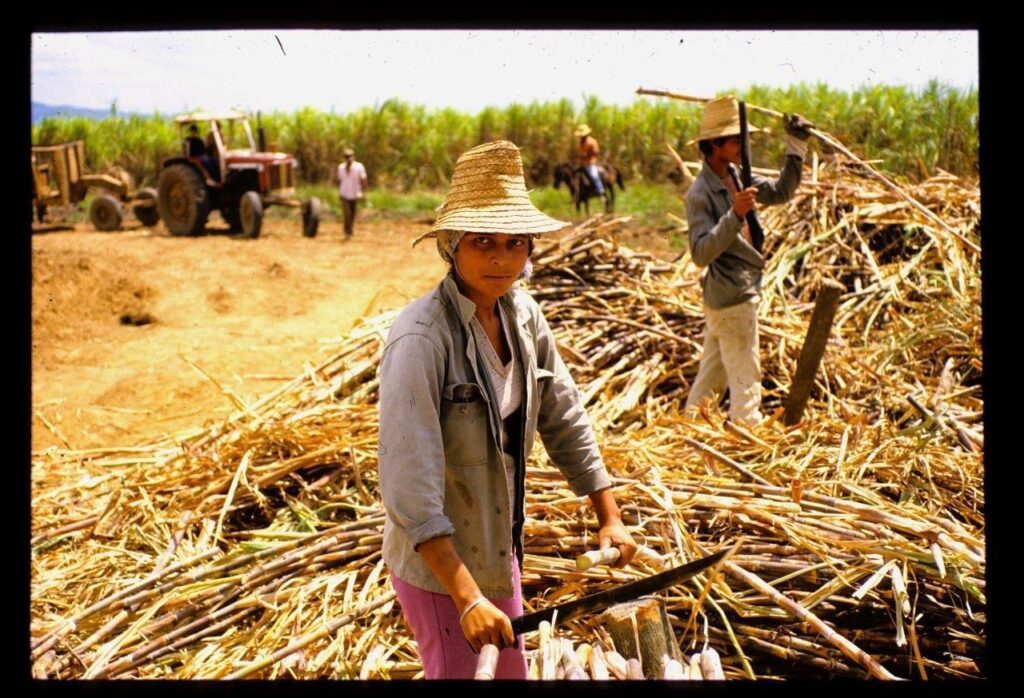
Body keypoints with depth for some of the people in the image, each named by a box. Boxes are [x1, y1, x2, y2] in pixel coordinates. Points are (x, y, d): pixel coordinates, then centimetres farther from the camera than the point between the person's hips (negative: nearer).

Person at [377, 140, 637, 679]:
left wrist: (609, 517, 7)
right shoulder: (421, 337, -26)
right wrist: (468, 597, -33)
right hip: (436, 562, -7)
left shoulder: (522, 314, -4)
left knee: (512, 669, 23)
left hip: (496, 550, 7)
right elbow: (410, 482, -30)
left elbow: (565, 421, 5)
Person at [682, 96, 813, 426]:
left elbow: (782, 192, 14)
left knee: (712, 374, 19)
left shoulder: (736, 176, 7)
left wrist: (796, 145, 5)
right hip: (732, 298, -9)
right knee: (746, 379, -2)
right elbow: (701, 253, -28)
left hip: (723, 297, 9)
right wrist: (735, 215, -38)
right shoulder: (700, 193, -20)